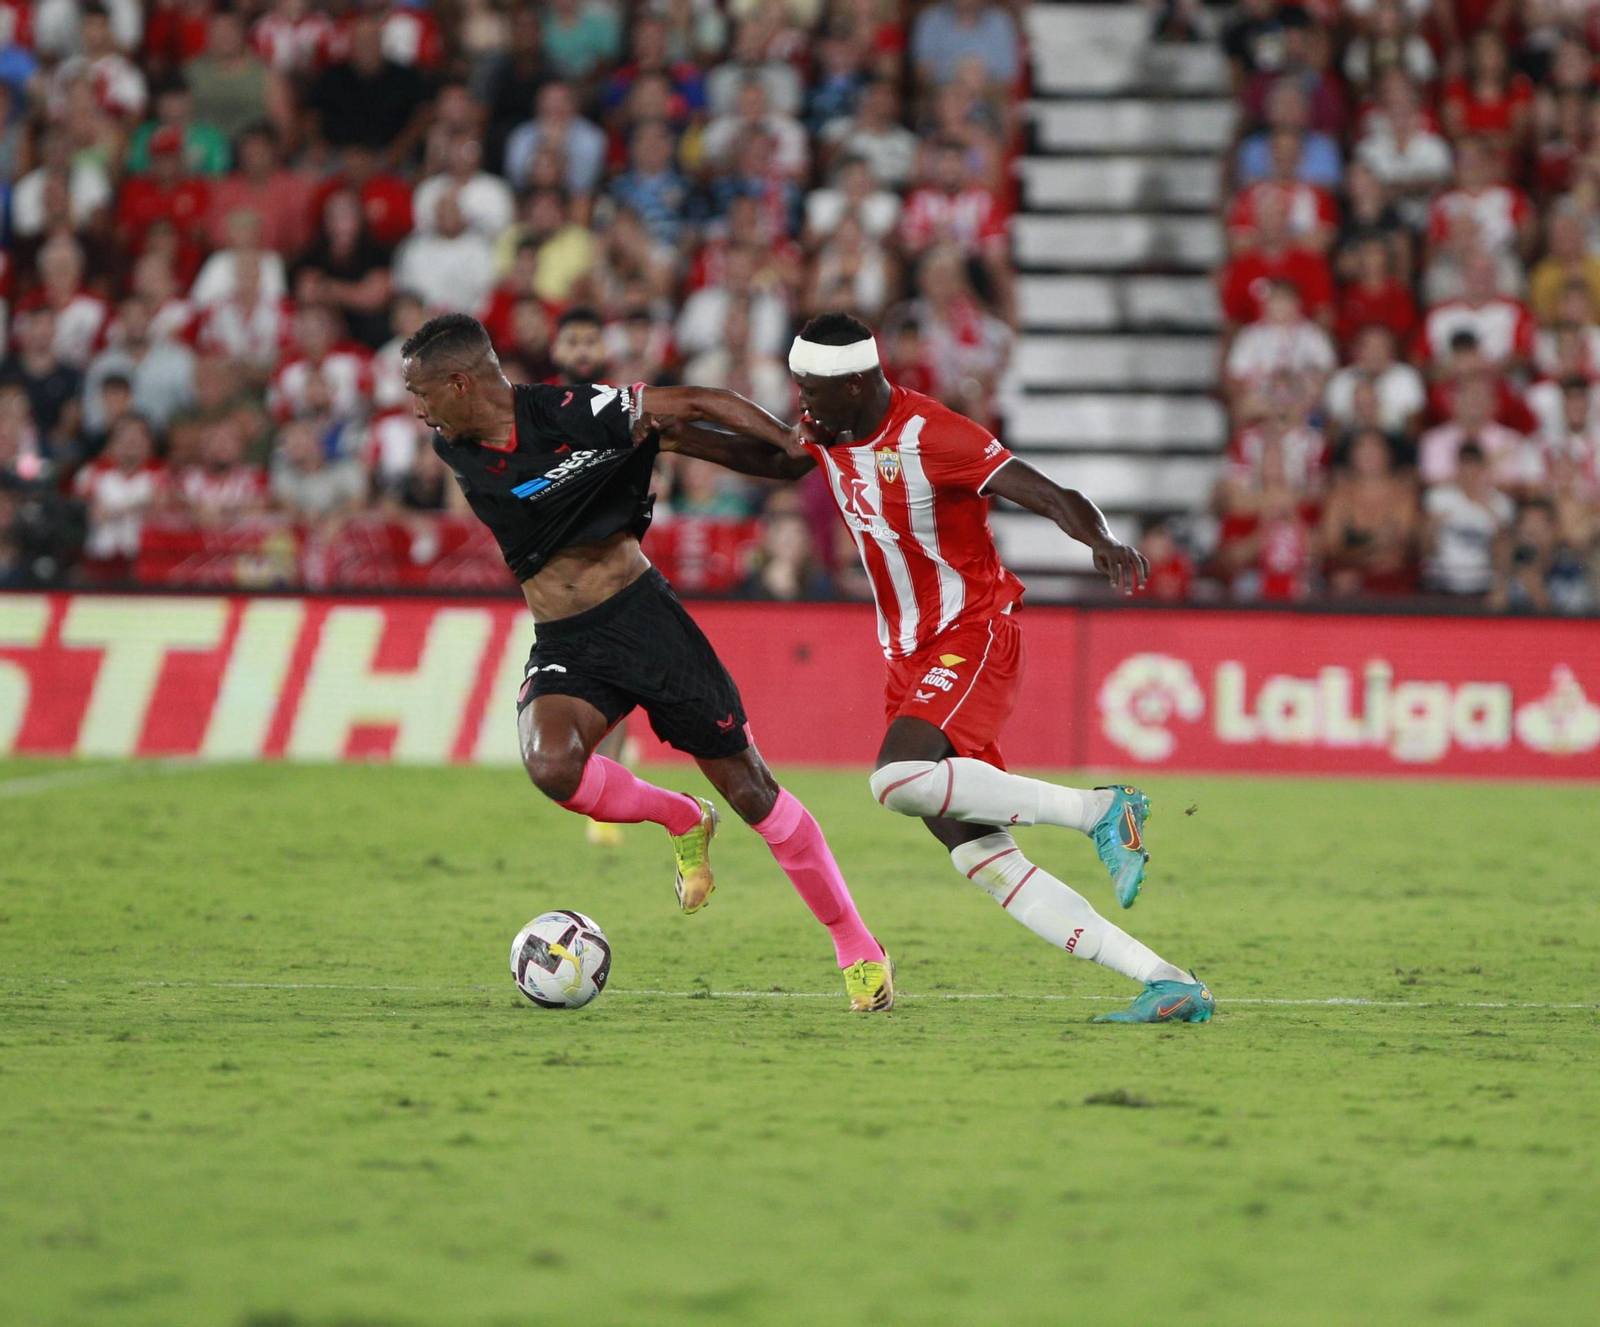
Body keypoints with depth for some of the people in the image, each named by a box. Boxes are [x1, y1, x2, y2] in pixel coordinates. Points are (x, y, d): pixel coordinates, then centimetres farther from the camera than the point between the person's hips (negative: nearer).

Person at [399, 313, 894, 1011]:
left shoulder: (570, 413, -17)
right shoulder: (454, 450, 1)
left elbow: (695, 403, -11)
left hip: (641, 614, -4)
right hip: (563, 647, 4)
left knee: (748, 788, 1)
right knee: (551, 765, -27)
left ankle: (858, 949, 16)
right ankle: (682, 822, 5)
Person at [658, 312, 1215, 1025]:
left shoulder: (933, 437, -19)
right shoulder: (826, 430, 4)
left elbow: (1055, 499, -24)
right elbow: (782, 459, 29)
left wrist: (1104, 544, -44)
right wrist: (686, 438, 19)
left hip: (972, 639, -8)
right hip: (912, 660, 8)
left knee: (898, 780, -34)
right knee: (984, 863, -1)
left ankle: (1098, 809, -20)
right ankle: (1168, 982, -1)